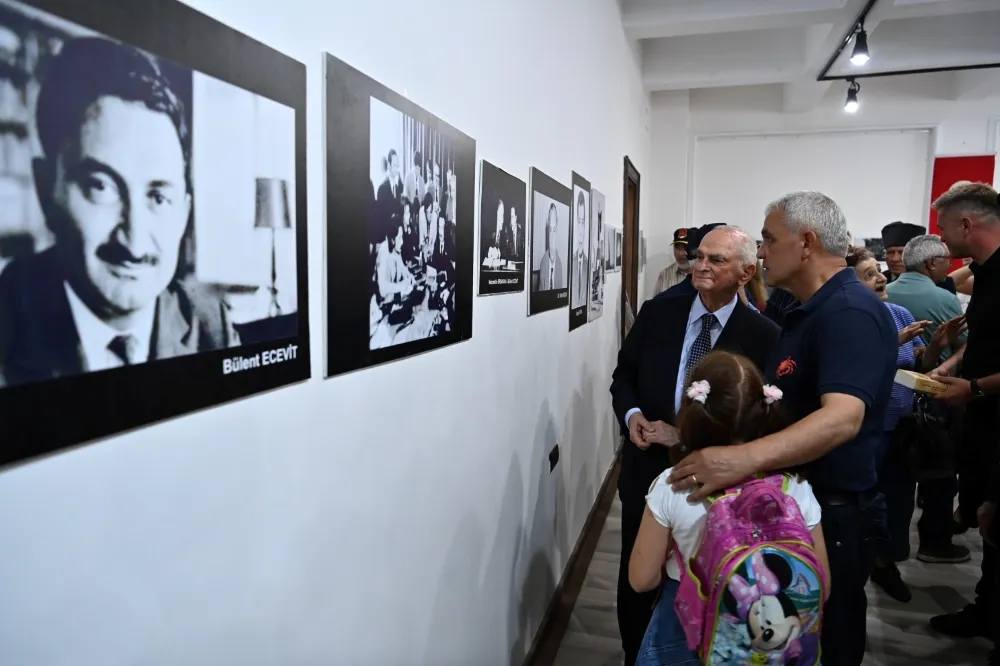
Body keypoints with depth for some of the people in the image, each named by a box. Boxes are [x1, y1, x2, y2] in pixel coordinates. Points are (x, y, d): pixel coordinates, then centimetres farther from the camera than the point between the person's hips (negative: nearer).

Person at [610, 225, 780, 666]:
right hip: (647, 467, 3)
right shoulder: (657, 312, -2)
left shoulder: (763, 335, -11)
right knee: (634, 579, 15)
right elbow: (623, 375, 5)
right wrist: (632, 413, -15)